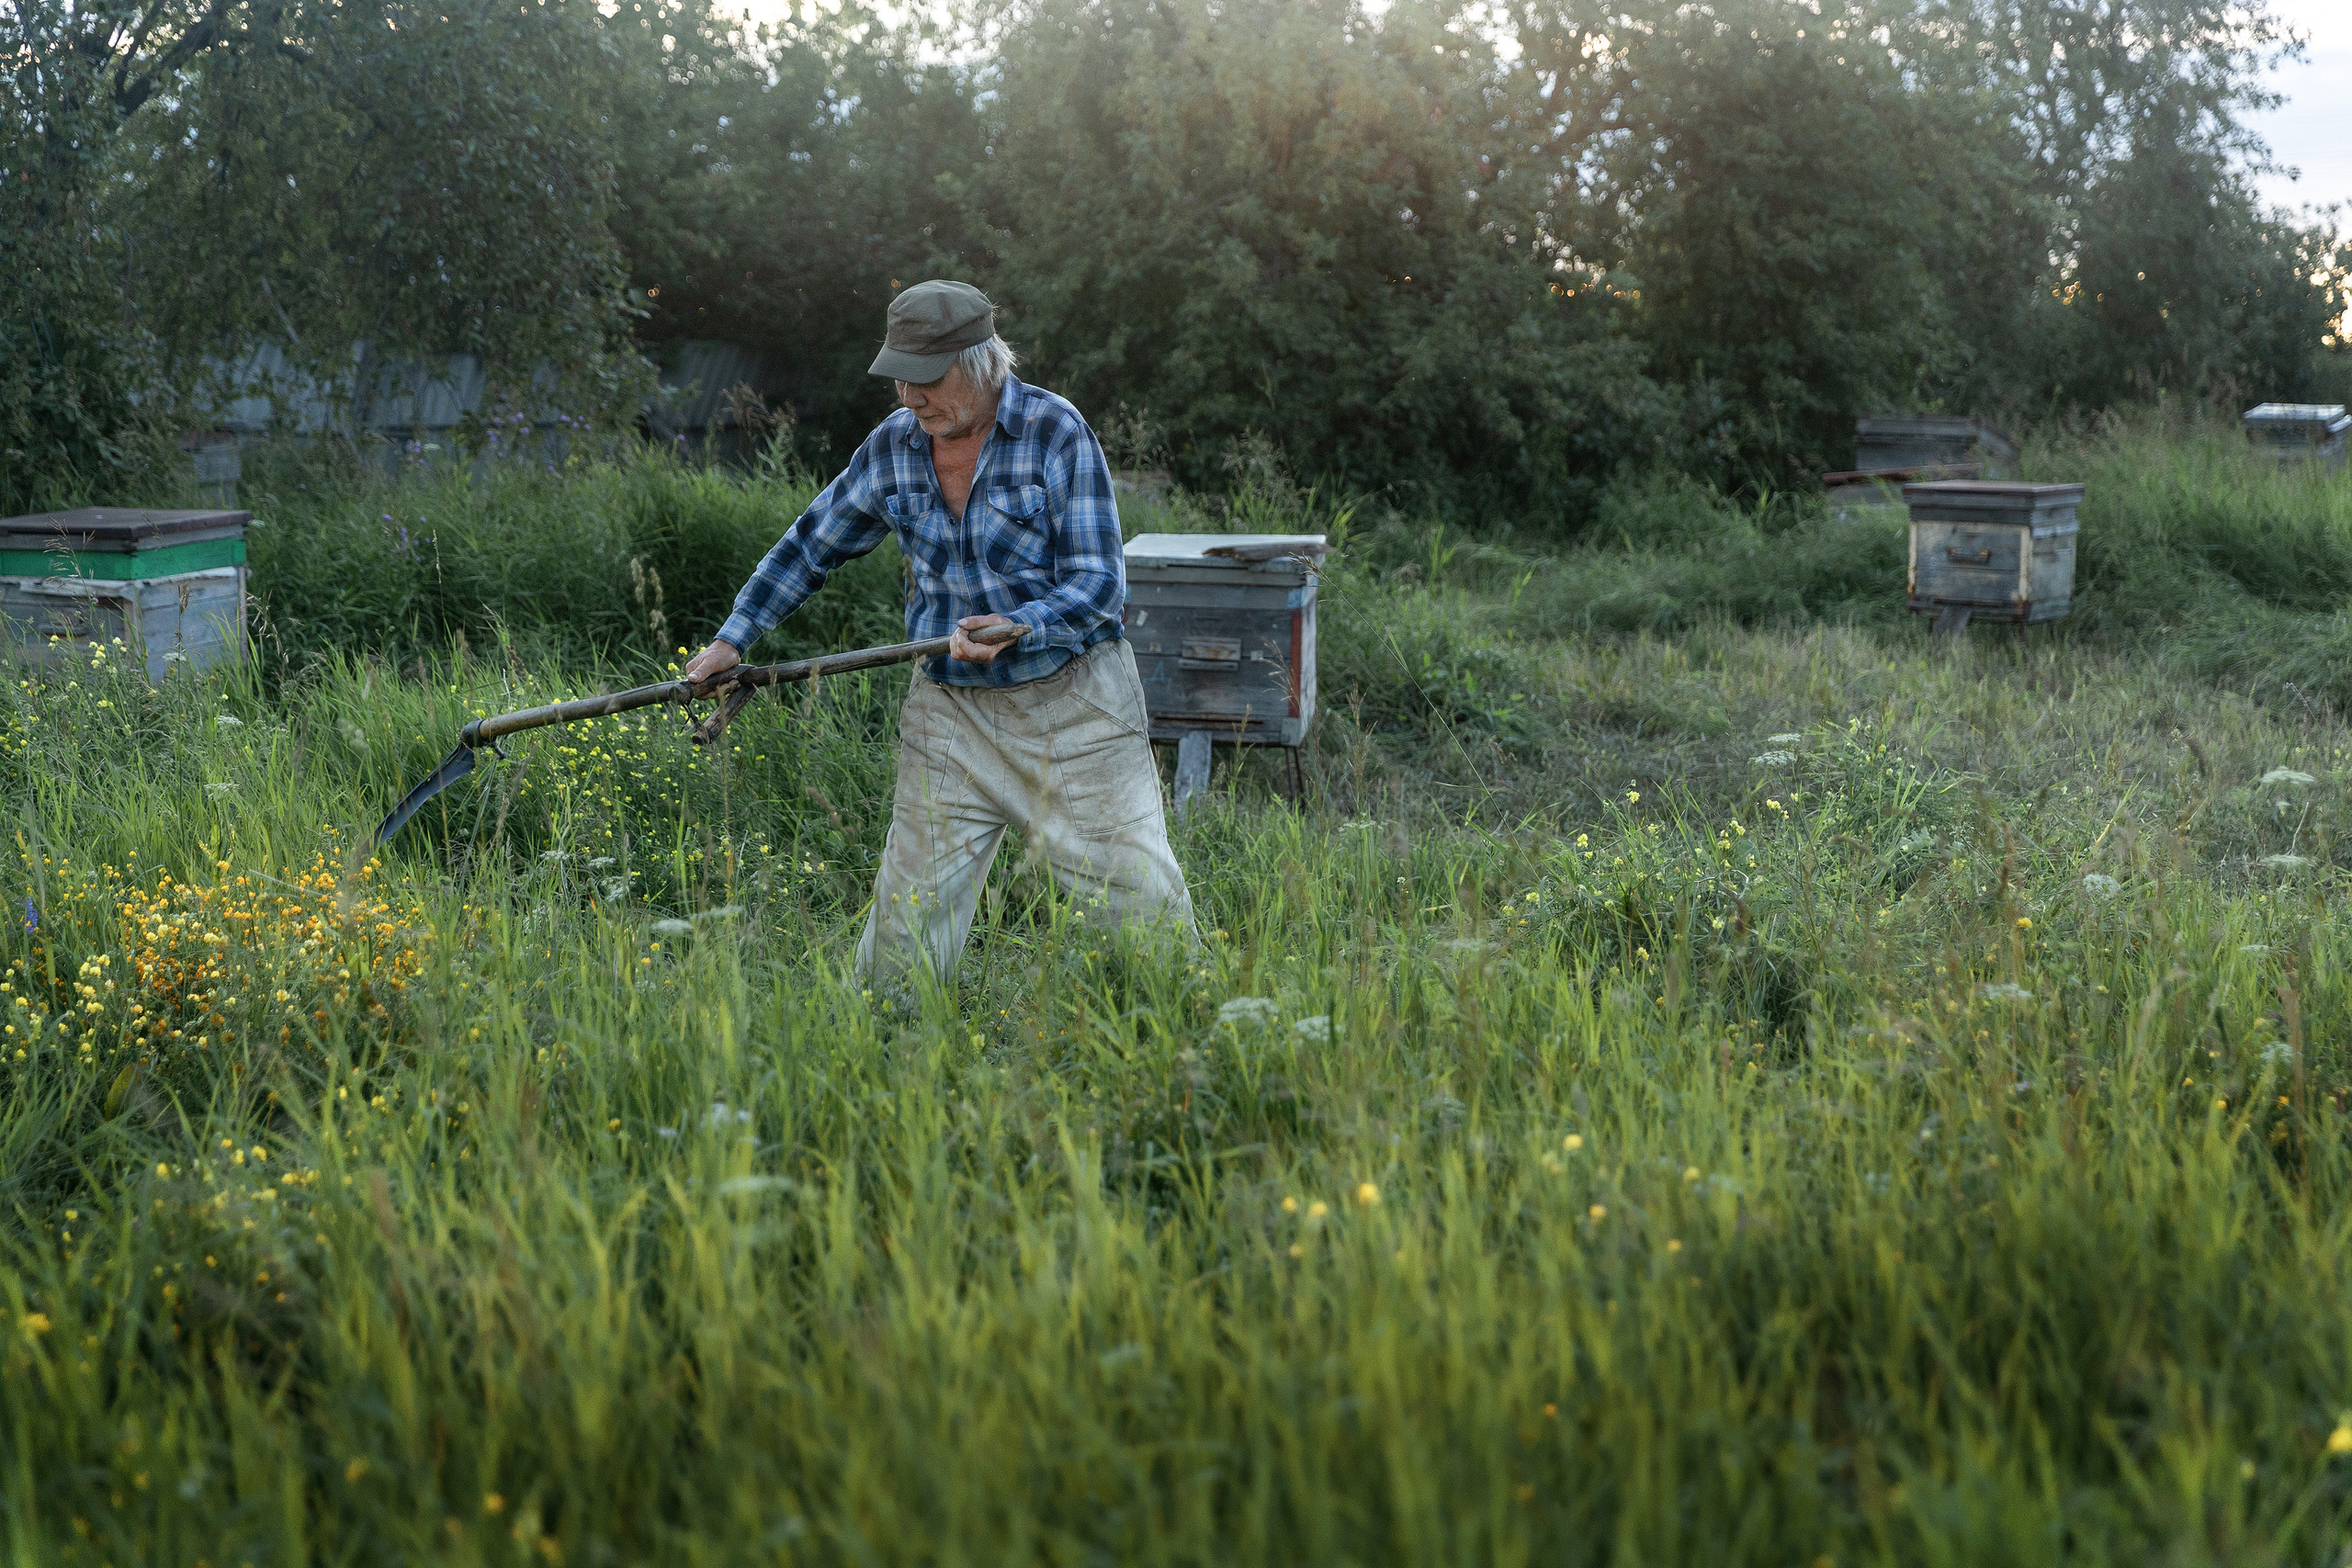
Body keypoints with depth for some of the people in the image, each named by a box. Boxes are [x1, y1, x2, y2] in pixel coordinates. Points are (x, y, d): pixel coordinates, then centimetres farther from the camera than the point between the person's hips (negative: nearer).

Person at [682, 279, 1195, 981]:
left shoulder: (1057, 434, -11)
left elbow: (1098, 581, -13)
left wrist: (1018, 627, -30)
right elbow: (810, 546, 16)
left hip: (1072, 705, -3)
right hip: (950, 712, 3)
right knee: (908, 912, 1)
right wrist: (733, 639, 14)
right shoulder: (893, 446, 2)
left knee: (1140, 897, -3)